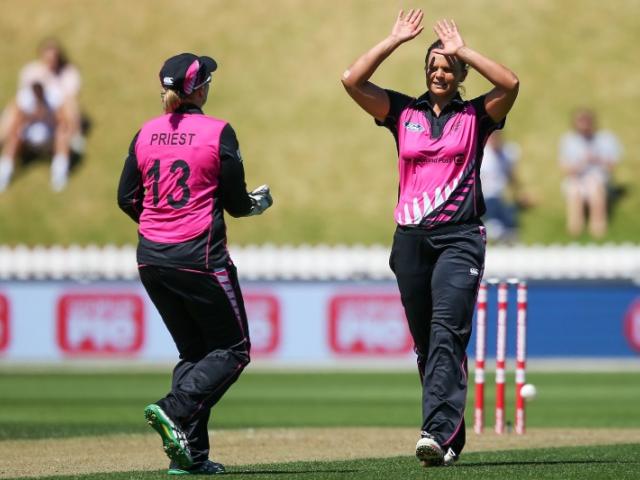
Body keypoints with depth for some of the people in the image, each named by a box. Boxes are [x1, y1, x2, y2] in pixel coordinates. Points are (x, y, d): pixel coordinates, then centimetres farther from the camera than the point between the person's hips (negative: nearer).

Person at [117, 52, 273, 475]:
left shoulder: (146, 134, 5)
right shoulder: (217, 132, -9)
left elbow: (127, 198, 8)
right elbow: (236, 202, -6)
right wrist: (259, 202, 16)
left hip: (151, 259, 6)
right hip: (199, 257, -6)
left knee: (194, 351, 16)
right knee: (232, 350, 6)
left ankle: (191, 453, 5)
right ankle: (174, 410, -18)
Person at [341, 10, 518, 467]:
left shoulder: (475, 116, 7)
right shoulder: (404, 112, 13)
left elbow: (510, 83, -12)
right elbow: (352, 81, 2)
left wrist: (463, 50, -6)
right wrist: (395, 40, 2)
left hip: (460, 237, -4)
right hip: (411, 239, 4)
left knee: (447, 332, -19)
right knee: (426, 342, 6)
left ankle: (437, 433, -31)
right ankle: (452, 438, 16)